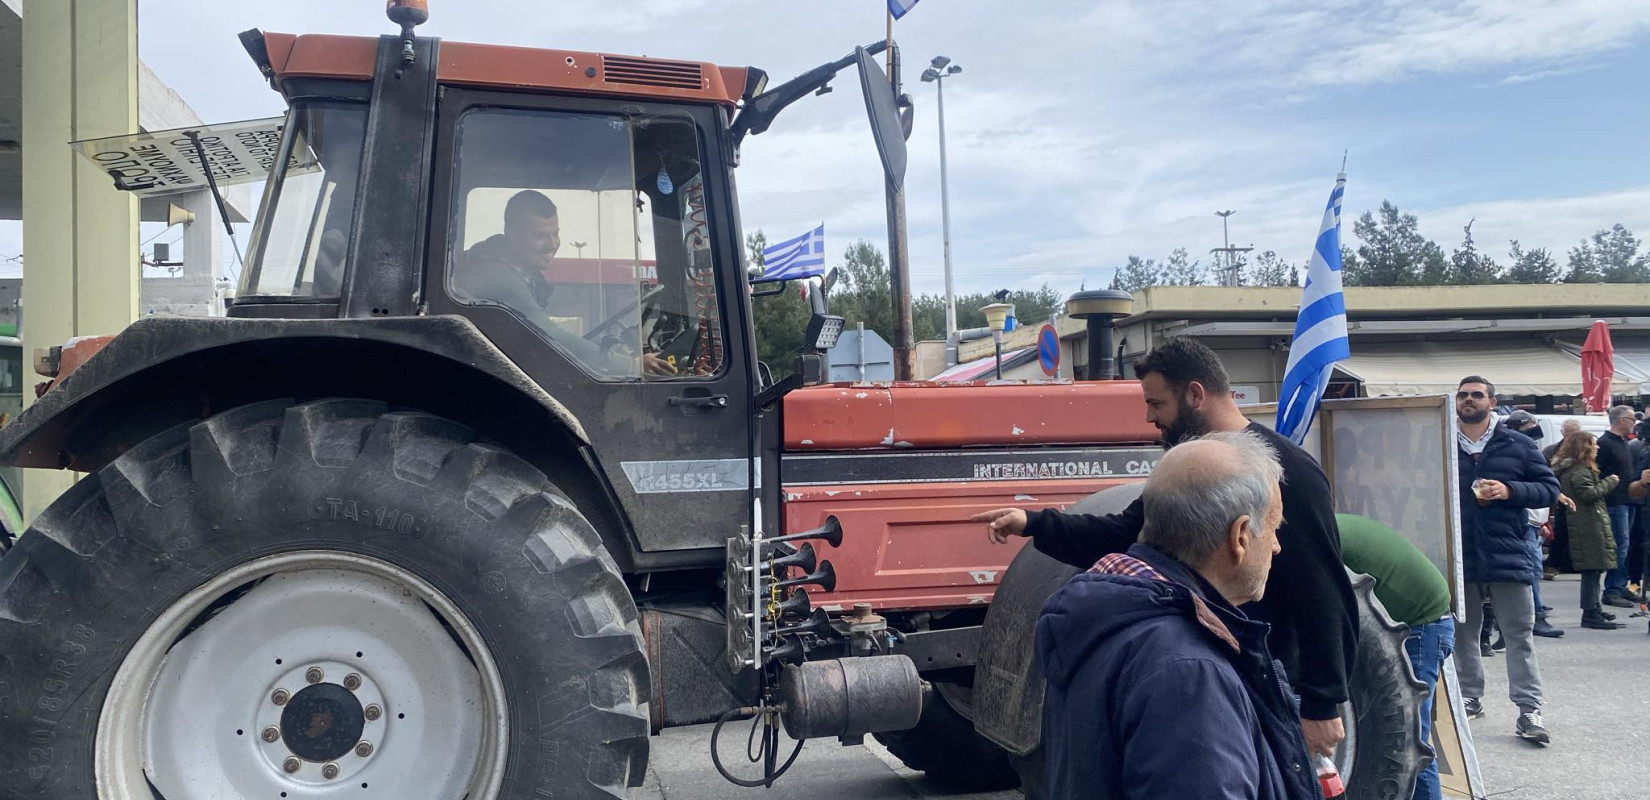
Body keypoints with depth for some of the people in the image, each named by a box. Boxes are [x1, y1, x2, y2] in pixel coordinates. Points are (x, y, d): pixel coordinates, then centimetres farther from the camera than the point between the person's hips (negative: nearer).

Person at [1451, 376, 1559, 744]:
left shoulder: (1518, 445, 5)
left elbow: (1550, 489, 4)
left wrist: (1510, 490, -11)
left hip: (1508, 555, -1)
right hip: (1458, 558, 1)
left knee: (1519, 636, 0)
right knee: (1462, 634, 11)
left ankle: (1529, 710, 5)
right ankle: (1470, 698, 25)